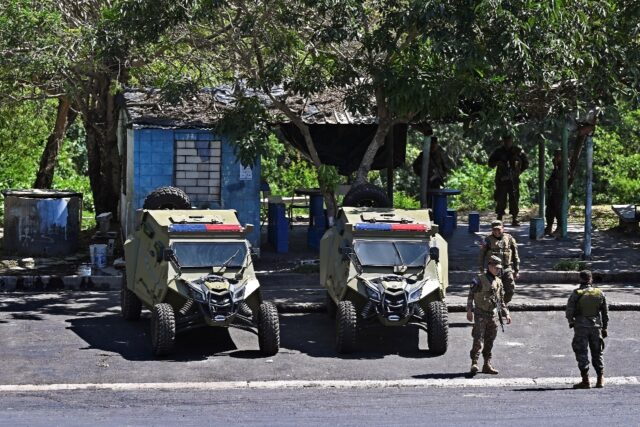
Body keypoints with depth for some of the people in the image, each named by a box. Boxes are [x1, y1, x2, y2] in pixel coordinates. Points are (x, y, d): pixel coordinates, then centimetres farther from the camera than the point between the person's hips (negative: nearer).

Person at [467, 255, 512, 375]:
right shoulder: (479, 280, -7)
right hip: (480, 315, -6)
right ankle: (474, 364, -16)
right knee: (478, 340, -14)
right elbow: (470, 296, -6)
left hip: (492, 315, 6)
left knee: (490, 341, 9)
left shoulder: (498, 282, 11)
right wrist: (469, 311, -14)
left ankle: (487, 365, 16)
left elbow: (500, 301, 20)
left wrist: (506, 314, 15)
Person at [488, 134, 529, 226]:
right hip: (501, 179, 0)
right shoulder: (498, 151, 5)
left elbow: (526, 163, 14)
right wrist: (497, 163, -11)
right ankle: (499, 219, 4)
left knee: (514, 199, -1)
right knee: (501, 199, -2)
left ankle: (514, 219, 4)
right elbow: (490, 163, 10)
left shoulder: (518, 151, 4)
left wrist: (519, 171, 4)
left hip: (513, 180, 0)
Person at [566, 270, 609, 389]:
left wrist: (571, 321, 10)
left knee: (582, 354, 2)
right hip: (596, 327, 3)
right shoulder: (600, 294, 2)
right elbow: (605, 313, 7)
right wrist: (604, 328, 15)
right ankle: (600, 380, 10)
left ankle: (585, 381, -1)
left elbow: (569, 311, -9)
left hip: (581, 327, -3)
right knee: (597, 353, 12)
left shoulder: (576, 293, -8)